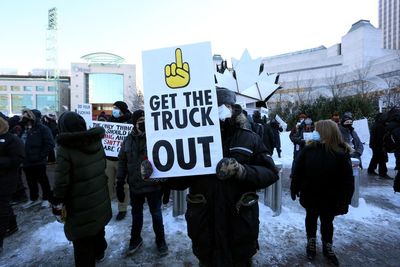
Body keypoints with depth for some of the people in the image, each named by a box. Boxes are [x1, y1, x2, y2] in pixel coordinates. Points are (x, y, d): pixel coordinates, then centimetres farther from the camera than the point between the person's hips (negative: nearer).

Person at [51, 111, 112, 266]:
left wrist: (57, 203, -5)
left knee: (82, 242, 12)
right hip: (100, 200, 6)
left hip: (80, 206, -6)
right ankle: (99, 252, 52)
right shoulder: (96, 142, -5)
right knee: (98, 229, 29)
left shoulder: (65, 148, -21)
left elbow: (61, 181, -19)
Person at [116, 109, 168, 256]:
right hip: (134, 186, 4)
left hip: (153, 185, -3)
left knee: (156, 214, 15)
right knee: (136, 214, 23)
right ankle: (136, 238, 47)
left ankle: (160, 240, 38)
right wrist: (120, 183, 4)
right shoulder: (128, 140, -1)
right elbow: (122, 162, 5)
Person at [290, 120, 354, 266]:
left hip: (330, 199, -1)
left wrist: (344, 201, -12)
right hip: (310, 196, 1)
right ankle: (311, 242, 42)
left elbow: (347, 180, -11)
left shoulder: (341, 154, -15)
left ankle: (327, 247, 42)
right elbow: (297, 171, -6)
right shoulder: (308, 149, -11)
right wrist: (294, 189, -3)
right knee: (311, 218, 20)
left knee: (327, 222, 19)